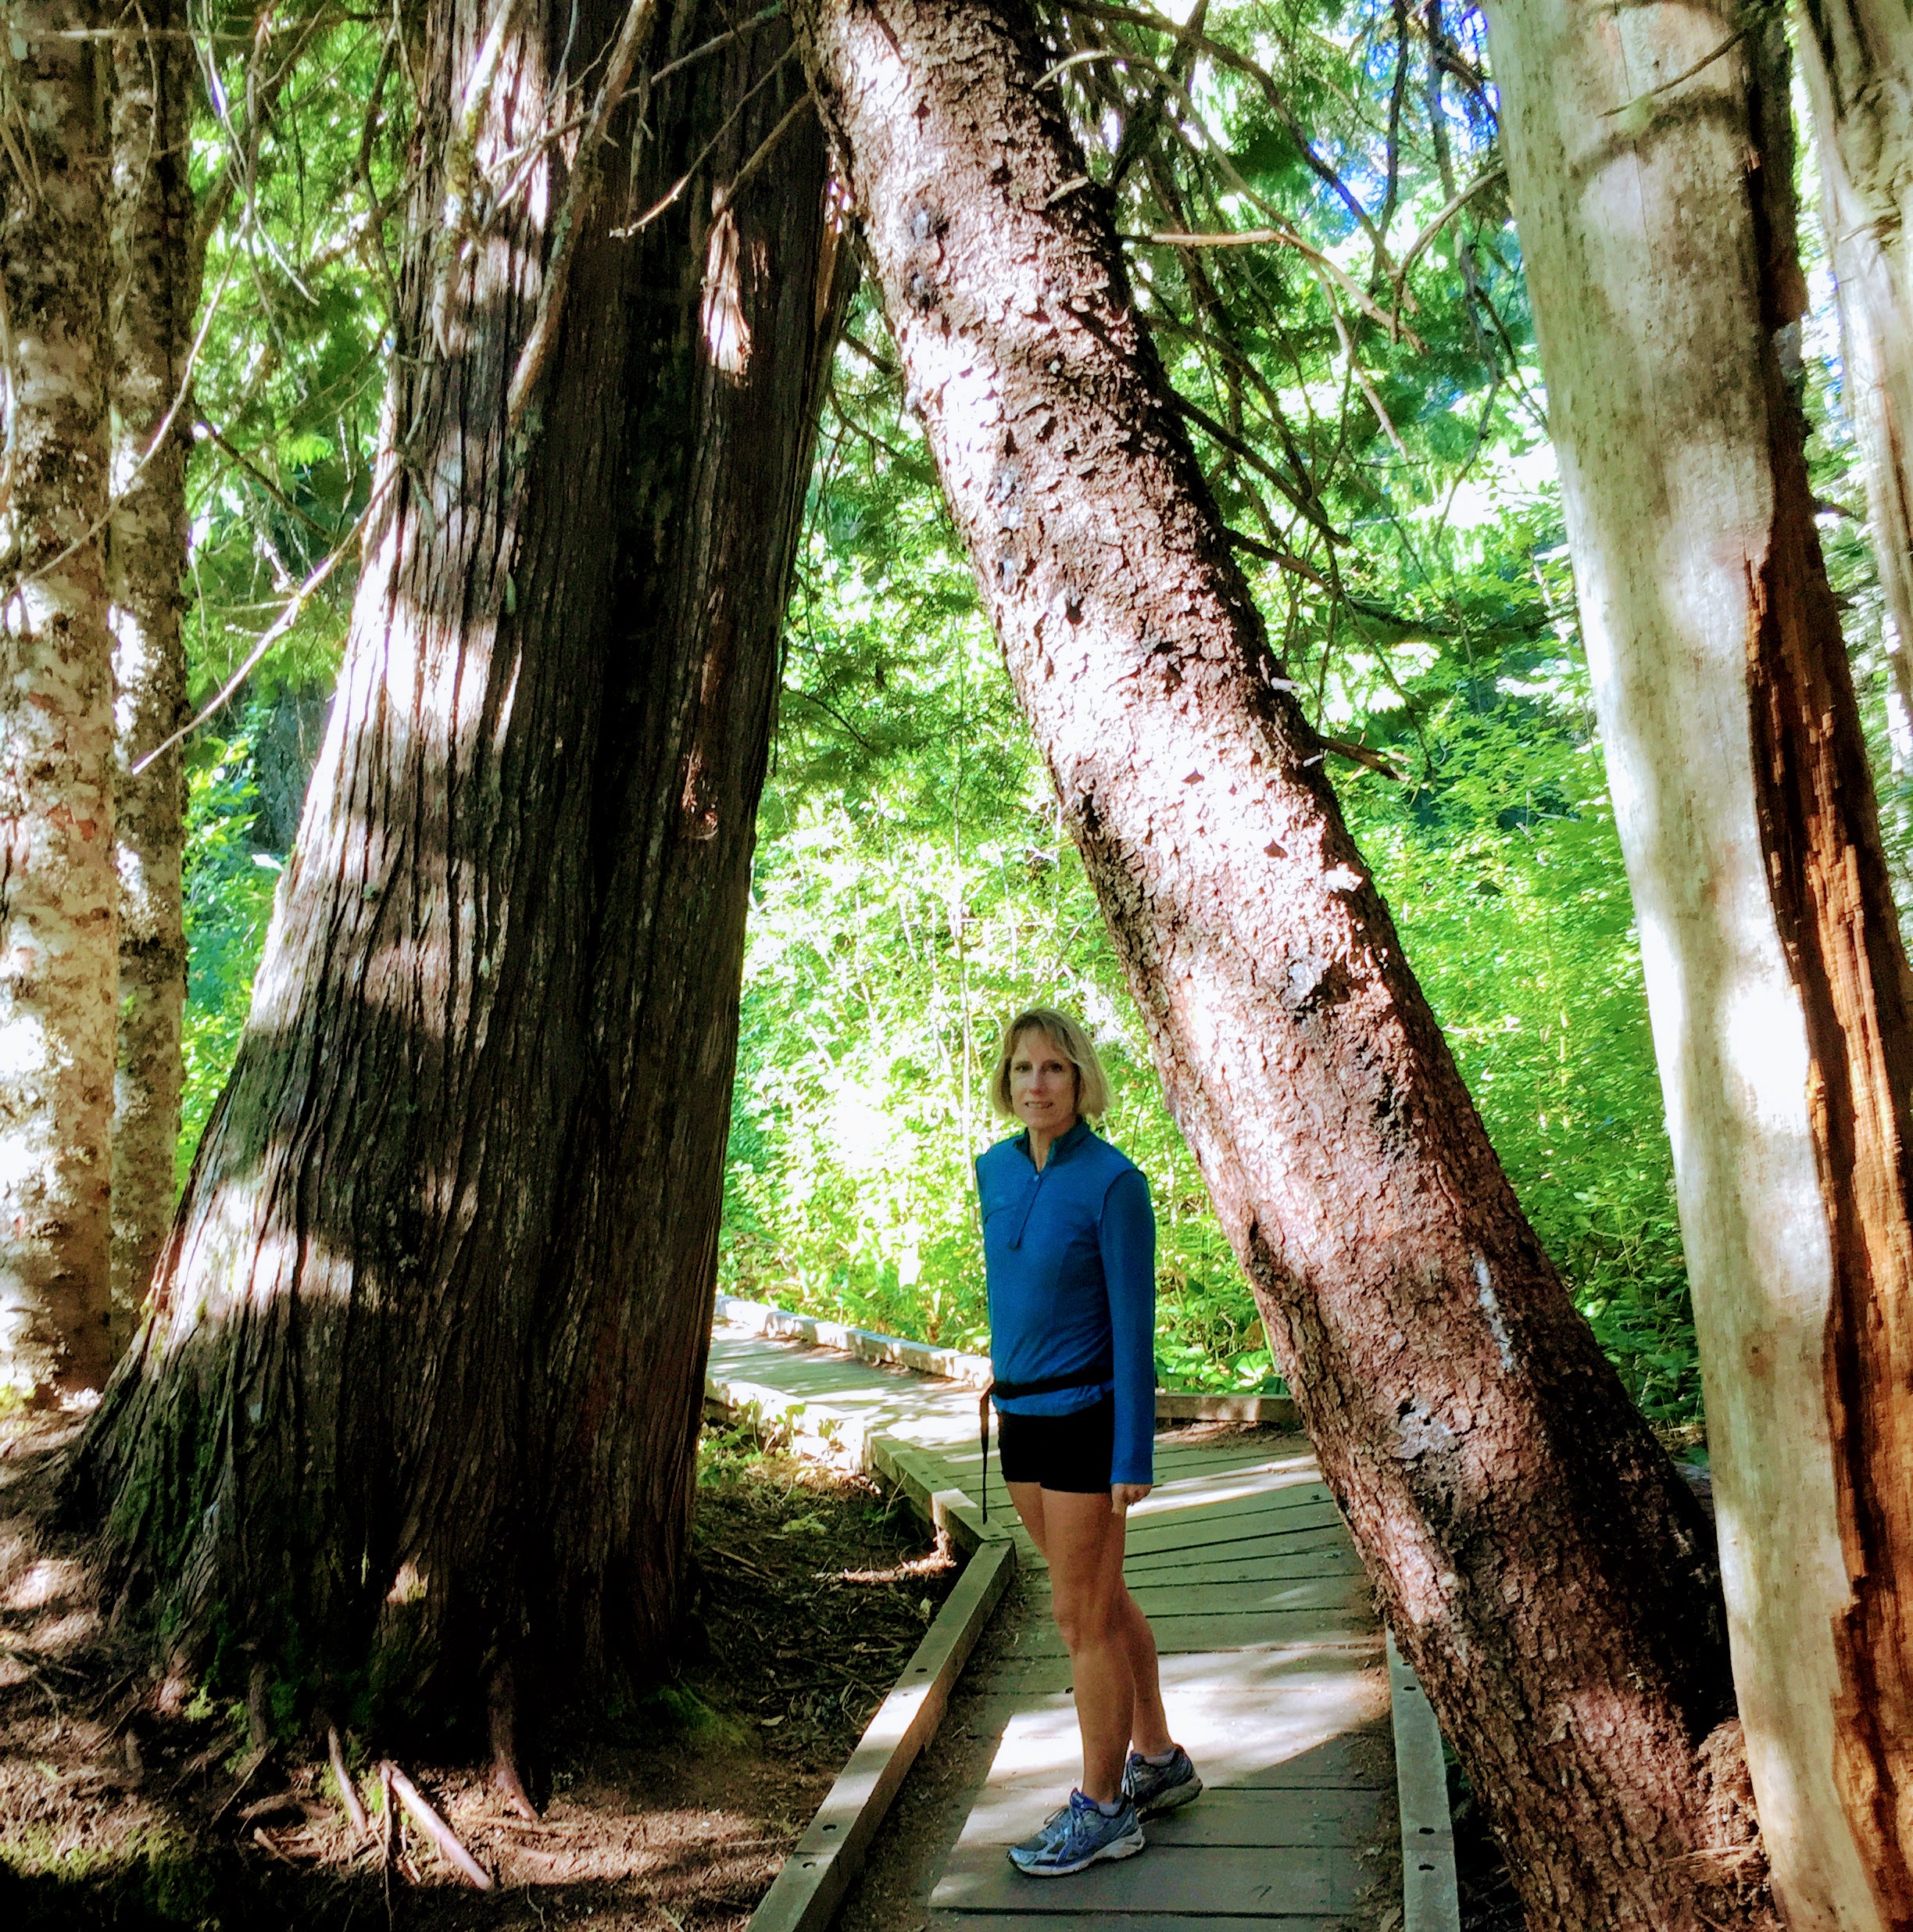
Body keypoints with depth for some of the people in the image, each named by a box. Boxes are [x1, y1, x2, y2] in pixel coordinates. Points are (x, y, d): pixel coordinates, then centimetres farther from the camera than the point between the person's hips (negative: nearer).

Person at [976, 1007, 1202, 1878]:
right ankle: (1158, 1763, 35)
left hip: (1085, 1415, -7)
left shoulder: (1113, 1182, -17)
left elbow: (1134, 1321, -16)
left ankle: (1102, 1809, 19)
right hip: (1020, 1412, 7)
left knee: (1082, 1615, 3)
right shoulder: (995, 1170, 3)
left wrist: (1133, 1455, -16)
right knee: (1101, 1600, 18)